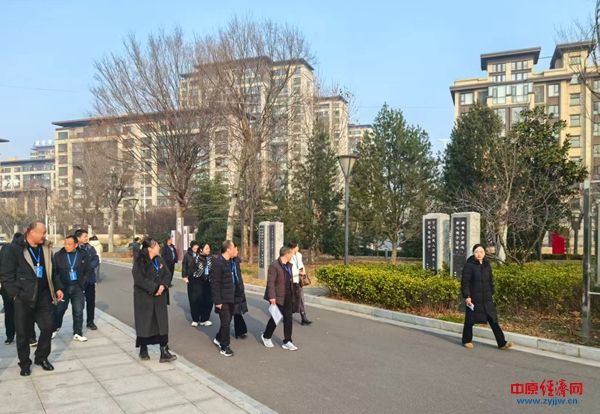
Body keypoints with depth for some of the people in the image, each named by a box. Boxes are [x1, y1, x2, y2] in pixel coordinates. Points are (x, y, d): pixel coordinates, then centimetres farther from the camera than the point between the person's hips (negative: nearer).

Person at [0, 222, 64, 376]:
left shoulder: (46, 248, 6)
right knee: (23, 332, 7)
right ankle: (25, 363, 24)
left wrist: (57, 288, 10)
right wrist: (15, 293, -13)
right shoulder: (14, 248, -9)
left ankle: (41, 357, 24)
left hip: (44, 296, 4)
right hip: (23, 297, -4)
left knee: (48, 327, 5)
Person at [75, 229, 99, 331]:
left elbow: (96, 261, -3)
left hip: (90, 279, 4)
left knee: (91, 301, 9)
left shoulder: (91, 248, 5)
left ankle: (90, 322, 21)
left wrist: (87, 266, -16)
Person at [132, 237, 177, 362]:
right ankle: (143, 351, 27)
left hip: (159, 298, 5)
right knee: (145, 324, 7)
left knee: (162, 323, 1)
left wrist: (162, 286, -14)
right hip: (144, 298, -5)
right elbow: (139, 279, -21)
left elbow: (168, 274, 4)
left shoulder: (159, 260, 7)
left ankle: (164, 352, 4)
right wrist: (154, 288, -20)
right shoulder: (139, 262, -12)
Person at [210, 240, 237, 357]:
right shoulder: (218, 263, -19)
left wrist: (234, 296, 13)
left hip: (230, 298, 8)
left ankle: (218, 338, 38)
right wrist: (217, 301, -19)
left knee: (228, 320, 18)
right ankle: (224, 347, 12)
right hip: (223, 299, -8)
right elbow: (215, 283, -19)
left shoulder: (229, 262, 8)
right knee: (226, 322, -1)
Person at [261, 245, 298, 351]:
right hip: (278, 297, -7)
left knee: (288, 318, 5)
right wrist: (272, 297, -24)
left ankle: (287, 342, 14)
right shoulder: (274, 266, -16)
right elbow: (270, 282, -20)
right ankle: (266, 336, 32)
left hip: (288, 297, 7)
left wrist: (292, 294, 15)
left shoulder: (289, 265, 9)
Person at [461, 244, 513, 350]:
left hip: (487, 298, 5)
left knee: (493, 319, 2)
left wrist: (491, 293, 14)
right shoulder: (469, 265, -11)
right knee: (470, 320, 7)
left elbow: (490, 280, 16)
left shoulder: (487, 264, 7)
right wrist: (466, 296, -17)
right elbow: (465, 282, -13)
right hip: (473, 298, -5)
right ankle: (467, 341, 23)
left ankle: (502, 343, 5)